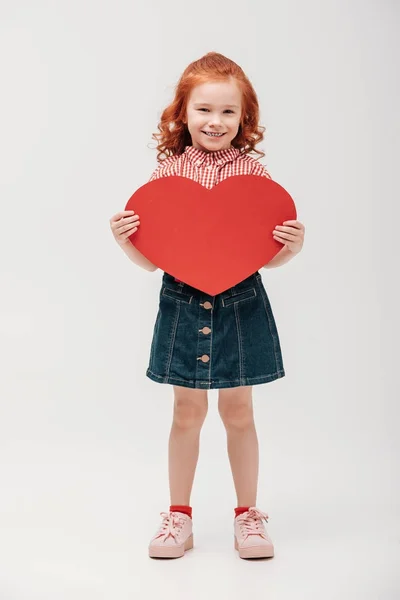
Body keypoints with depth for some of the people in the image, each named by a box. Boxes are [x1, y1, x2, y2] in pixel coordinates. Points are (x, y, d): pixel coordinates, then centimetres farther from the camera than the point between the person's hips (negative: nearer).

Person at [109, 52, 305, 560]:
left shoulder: (253, 172, -2)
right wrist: (125, 238, -17)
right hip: (184, 303, 0)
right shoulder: (167, 173, -2)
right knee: (187, 412, 11)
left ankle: (247, 514, 29)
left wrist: (293, 245, -18)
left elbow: (268, 257, 1)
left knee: (238, 411, 11)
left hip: (241, 303, 0)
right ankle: (179, 516, 29)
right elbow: (151, 259, 1)